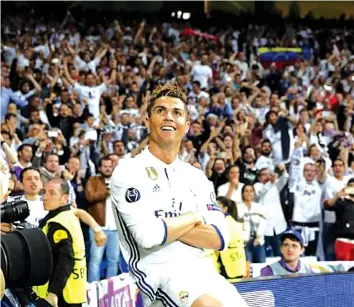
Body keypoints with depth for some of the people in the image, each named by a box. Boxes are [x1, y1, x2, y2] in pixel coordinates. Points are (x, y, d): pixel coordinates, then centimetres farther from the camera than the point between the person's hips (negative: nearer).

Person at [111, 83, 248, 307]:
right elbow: (149, 235, -17)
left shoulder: (196, 176, 16)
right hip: (160, 270, -7)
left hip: (202, 270, 7)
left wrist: (167, 226, -9)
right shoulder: (128, 171, -3)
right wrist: (192, 218, 0)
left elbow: (219, 238, 4)